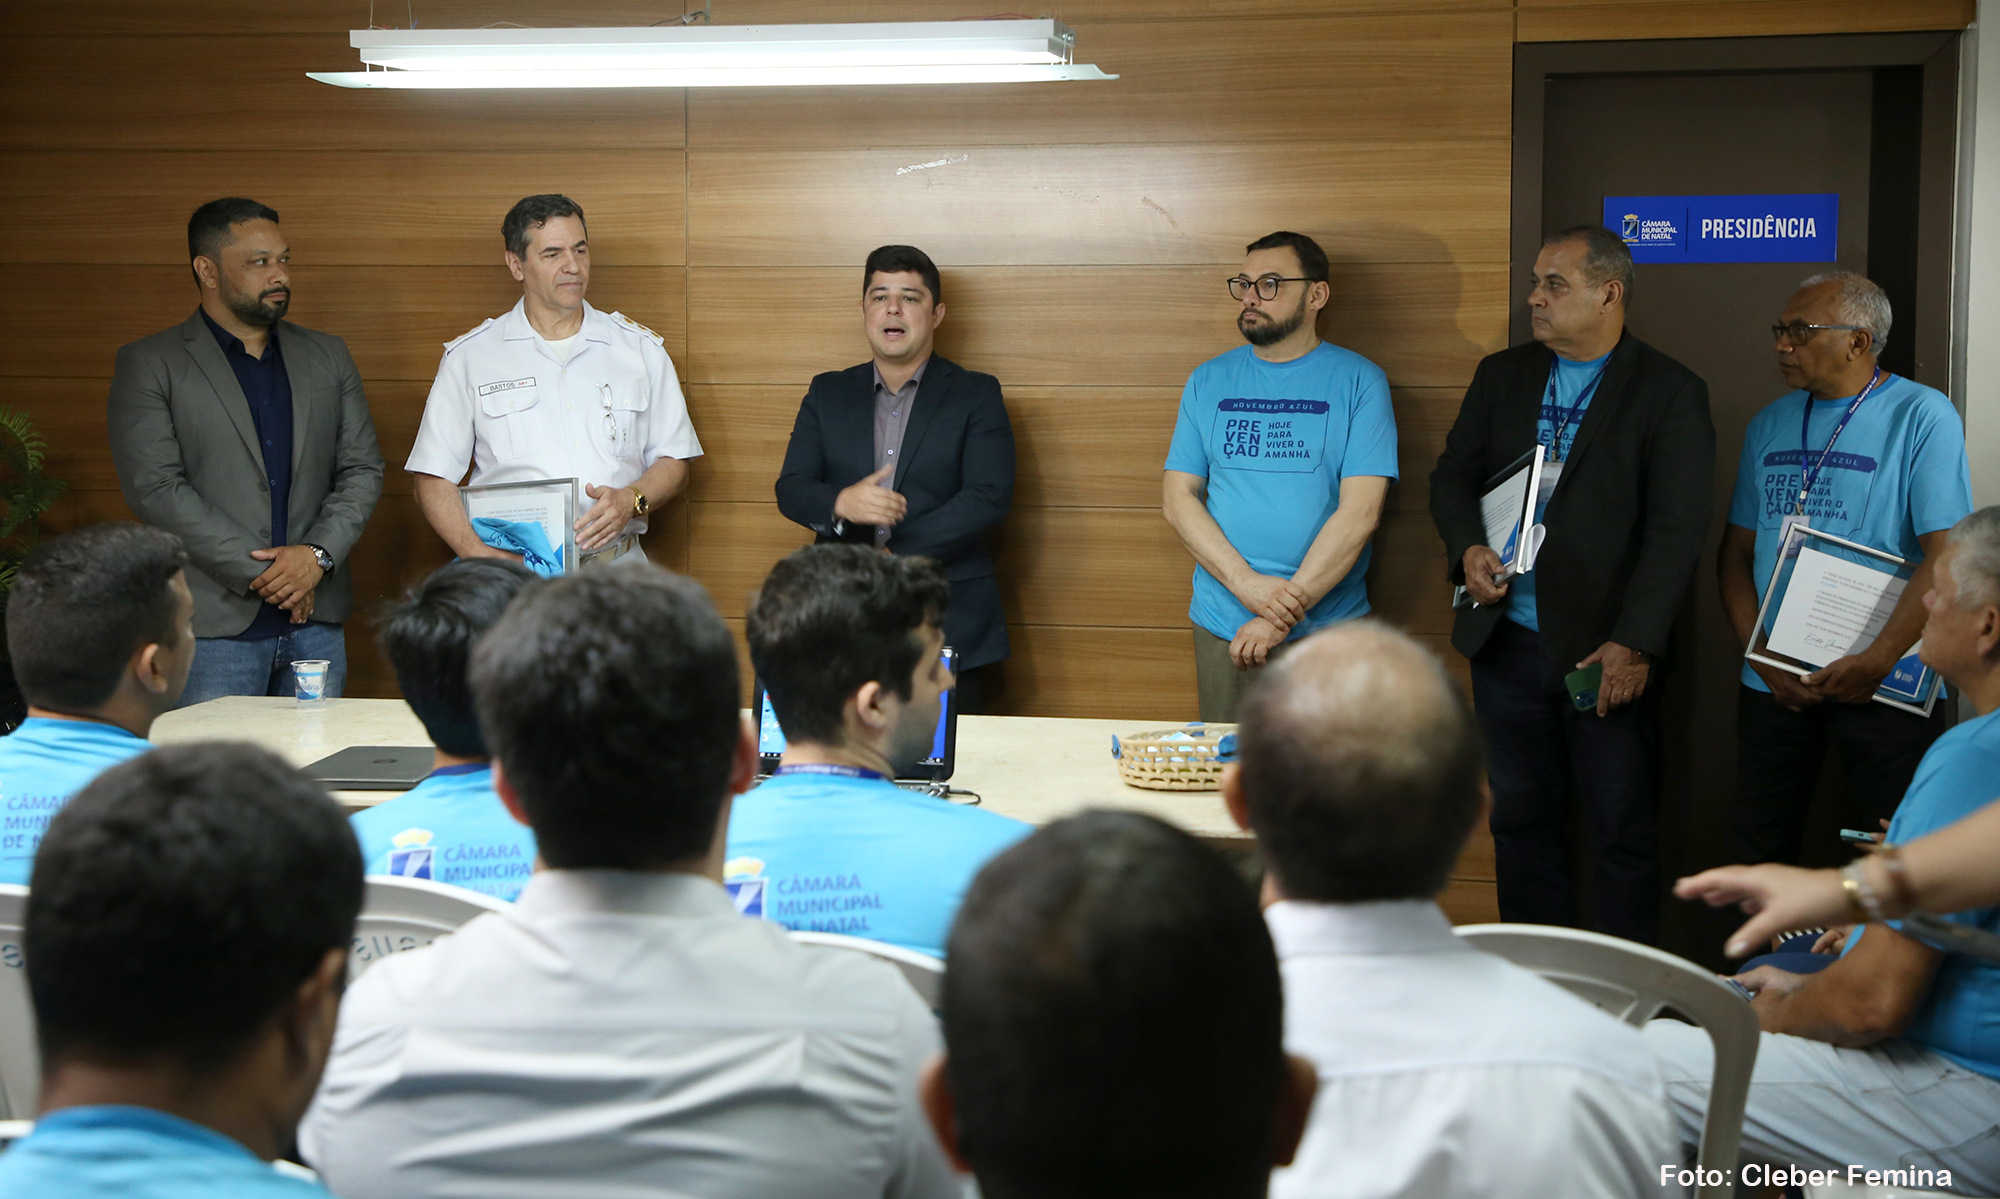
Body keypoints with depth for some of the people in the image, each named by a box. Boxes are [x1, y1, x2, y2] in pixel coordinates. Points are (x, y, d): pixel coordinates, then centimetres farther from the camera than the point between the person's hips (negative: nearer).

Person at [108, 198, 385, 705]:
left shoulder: (327, 356, 14)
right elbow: (155, 488, -9)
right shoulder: (149, 365, 0)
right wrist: (264, 574, -12)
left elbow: (363, 469, 10)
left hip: (316, 621, 4)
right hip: (214, 625, -4)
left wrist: (318, 555, -8)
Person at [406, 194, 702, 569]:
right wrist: (479, 553, -11)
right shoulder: (469, 356, 9)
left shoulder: (641, 348, 14)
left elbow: (674, 460, 15)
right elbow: (433, 477, 6)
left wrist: (631, 501, -7)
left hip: (615, 569, 1)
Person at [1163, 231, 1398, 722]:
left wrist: (1286, 608, -17)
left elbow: (1360, 511, -10)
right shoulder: (1209, 381, 8)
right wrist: (1247, 584, -14)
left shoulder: (1359, 381, -2)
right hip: (1223, 626, 2)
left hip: (1328, 630, -2)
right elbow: (1177, 497, 2)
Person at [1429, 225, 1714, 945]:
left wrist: (1634, 643, -17)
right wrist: (1468, 548, -7)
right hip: (1507, 640, 5)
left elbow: (1677, 530, -10)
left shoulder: (1670, 393, -4)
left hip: (1608, 650, -5)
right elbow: (1453, 476, 15)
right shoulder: (1502, 376, 12)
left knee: (1622, 833, 1)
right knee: (1521, 821, 11)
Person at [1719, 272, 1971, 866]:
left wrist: (1875, 662, -17)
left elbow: (1946, 556, -13)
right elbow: (1736, 551, 10)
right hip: (1773, 681, 5)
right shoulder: (1770, 424, 11)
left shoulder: (1923, 416, -6)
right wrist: (1761, 656, -4)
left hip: (1882, 683, -5)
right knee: (1760, 849, 8)